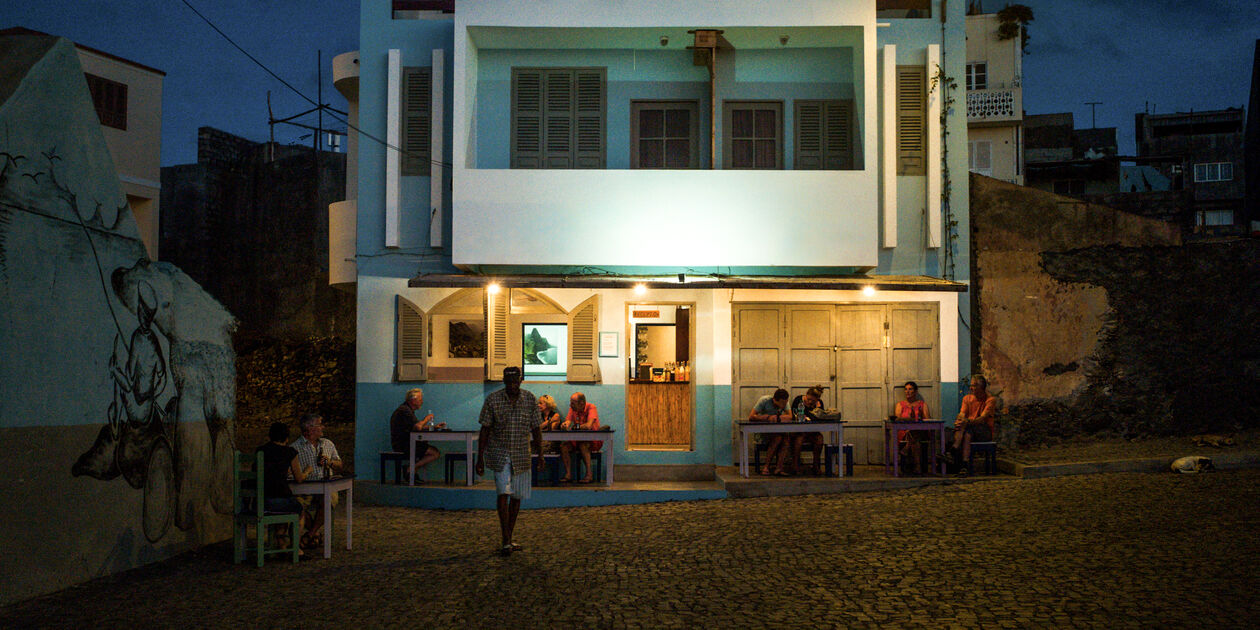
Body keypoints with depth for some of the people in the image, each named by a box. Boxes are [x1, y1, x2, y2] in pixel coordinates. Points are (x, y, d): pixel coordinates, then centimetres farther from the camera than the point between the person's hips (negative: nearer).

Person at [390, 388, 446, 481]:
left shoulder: (408, 409, 18)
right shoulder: (404, 410, -16)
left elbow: (418, 427, 23)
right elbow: (418, 427, -24)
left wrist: (434, 426, 14)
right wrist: (426, 419, -5)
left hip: (405, 443, 11)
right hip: (402, 445, -11)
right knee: (435, 453, -13)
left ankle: (413, 470, 6)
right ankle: (411, 470, -9)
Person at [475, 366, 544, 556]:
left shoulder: (530, 400, 1)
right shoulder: (493, 399, -5)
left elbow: (536, 430, 6)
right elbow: (485, 430, -2)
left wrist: (540, 455, 0)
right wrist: (480, 458, -4)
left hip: (521, 455, 3)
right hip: (500, 453, -3)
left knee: (517, 497, 8)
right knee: (504, 493, -15)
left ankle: (509, 539, 21)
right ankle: (506, 542, -16)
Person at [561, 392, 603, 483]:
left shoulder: (591, 407, -15)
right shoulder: (572, 409, 3)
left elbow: (588, 426, -26)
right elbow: (568, 421, -6)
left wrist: (574, 427, -17)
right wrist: (566, 424, -30)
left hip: (593, 440, -5)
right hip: (578, 439, 5)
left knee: (583, 446, -35)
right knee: (563, 446, -18)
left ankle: (589, 475, -25)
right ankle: (568, 475, -15)